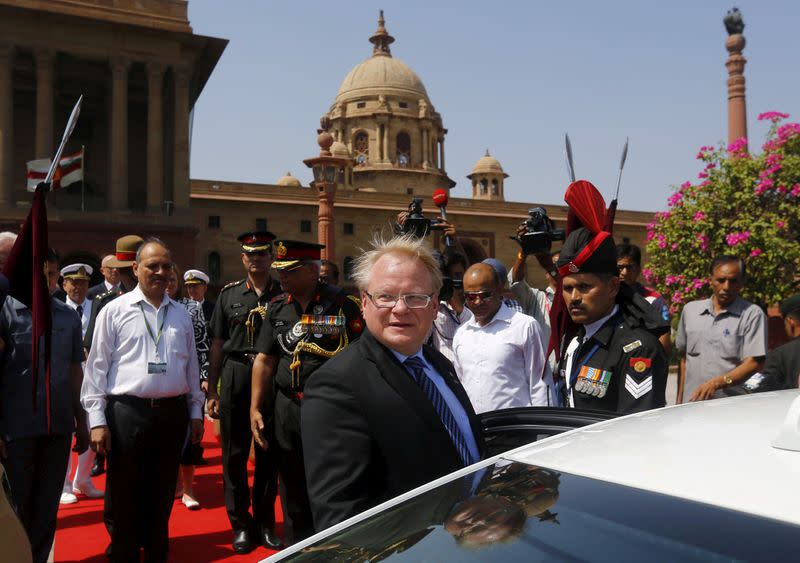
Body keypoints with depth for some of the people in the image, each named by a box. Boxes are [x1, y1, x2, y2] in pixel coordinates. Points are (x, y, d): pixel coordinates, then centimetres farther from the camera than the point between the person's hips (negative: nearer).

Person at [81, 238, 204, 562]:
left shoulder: (180, 315, 11)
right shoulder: (115, 311, -1)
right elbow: (97, 367, -3)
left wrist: (196, 412, 14)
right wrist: (97, 421, -7)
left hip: (173, 412, 4)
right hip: (128, 412, -3)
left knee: (162, 496, 13)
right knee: (126, 496, 5)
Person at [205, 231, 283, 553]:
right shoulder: (229, 295, 6)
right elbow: (217, 345, 6)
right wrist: (211, 392, 3)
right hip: (235, 377, 1)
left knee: (269, 454, 8)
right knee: (234, 454, 6)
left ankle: (266, 523, 22)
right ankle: (241, 524, 19)